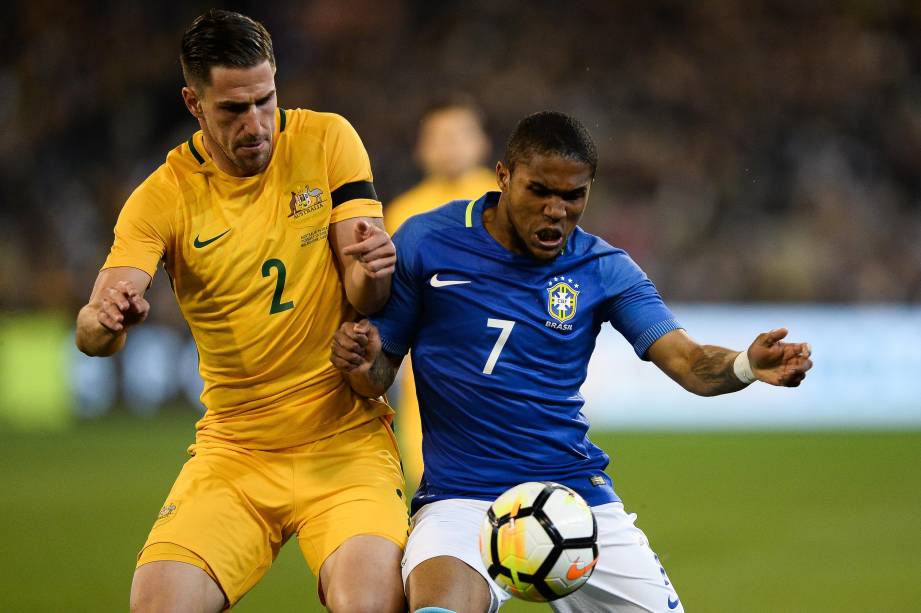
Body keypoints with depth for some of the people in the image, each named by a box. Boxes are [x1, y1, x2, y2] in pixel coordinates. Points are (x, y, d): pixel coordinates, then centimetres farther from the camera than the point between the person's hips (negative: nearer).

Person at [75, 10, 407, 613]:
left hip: (345, 444, -1)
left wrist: (372, 271, -28)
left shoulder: (327, 140, -2)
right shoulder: (165, 195, -3)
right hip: (232, 449, 1)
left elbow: (365, 299, -4)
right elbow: (93, 333, -12)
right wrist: (107, 319, -37)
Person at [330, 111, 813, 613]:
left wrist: (747, 365, -29)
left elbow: (686, 361, -7)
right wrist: (361, 366, -21)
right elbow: (379, 377, 3)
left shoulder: (602, 268, 4)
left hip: (576, 491, 4)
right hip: (461, 498, -3)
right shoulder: (425, 242, -2)